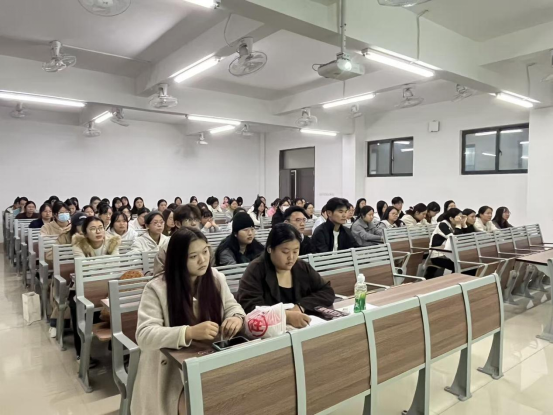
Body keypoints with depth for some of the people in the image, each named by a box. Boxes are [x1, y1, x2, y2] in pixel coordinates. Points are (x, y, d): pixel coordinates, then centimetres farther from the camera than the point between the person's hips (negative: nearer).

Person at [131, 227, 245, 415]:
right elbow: (144, 336, -21)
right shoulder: (156, 289, -14)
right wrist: (190, 332, -35)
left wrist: (236, 318, -17)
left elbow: (232, 306, 9)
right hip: (172, 371, -4)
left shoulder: (216, 278, 0)